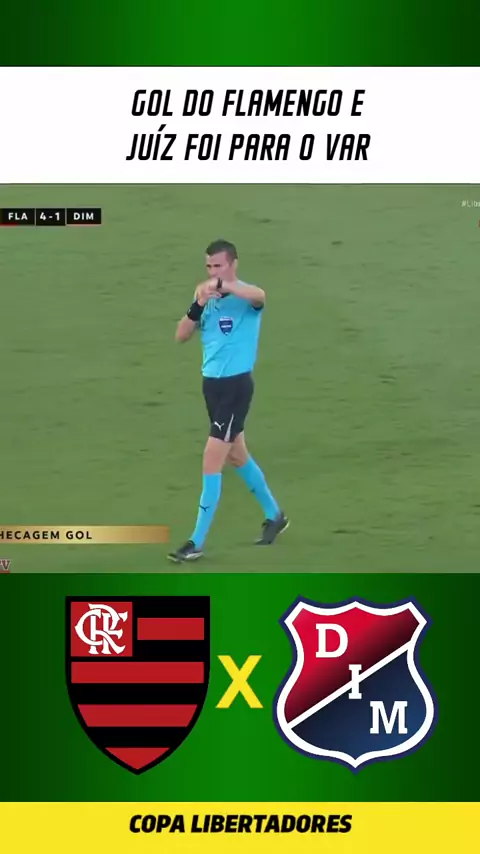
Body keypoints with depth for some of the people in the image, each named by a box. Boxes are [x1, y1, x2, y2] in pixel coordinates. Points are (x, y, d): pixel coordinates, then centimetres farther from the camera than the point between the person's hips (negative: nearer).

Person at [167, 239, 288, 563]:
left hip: (236, 385, -8)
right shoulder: (206, 298, 5)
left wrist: (222, 285, -50)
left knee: (212, 460, -9)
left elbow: (260, 296, -39)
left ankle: (197, 543, -1)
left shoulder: (245, 296, -14)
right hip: (212, 383, 8)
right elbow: (181, 336, -1)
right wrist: (198, 306, -17)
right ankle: (275, 516, 41)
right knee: (237, 456, 21)